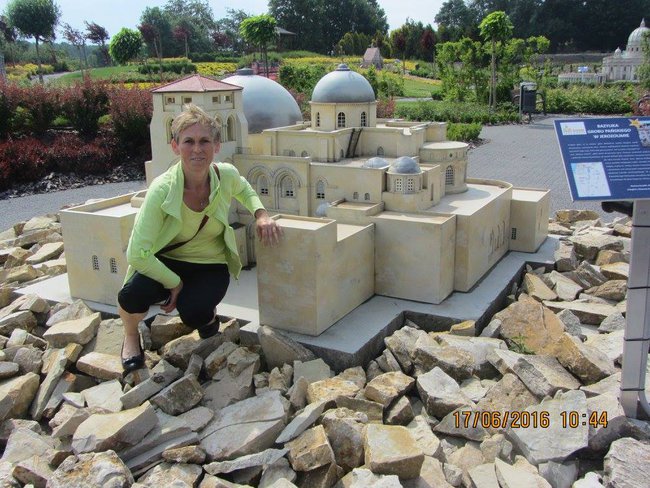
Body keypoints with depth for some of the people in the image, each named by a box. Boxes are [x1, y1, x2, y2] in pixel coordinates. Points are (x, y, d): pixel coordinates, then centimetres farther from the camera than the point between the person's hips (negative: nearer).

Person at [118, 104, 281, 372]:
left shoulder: (226, 175, -17)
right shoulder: (162, 189, -27)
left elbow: (244, 189, 10)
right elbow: (138, 254, -26)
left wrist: (261, 213, -7)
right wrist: (174, 283, -21)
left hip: (210, 265, 1)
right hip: (166, 261, -1)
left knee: (194, 314, -29)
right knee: (132, 296, -31)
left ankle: (209, 315, 12)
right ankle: (131, 336, 7)